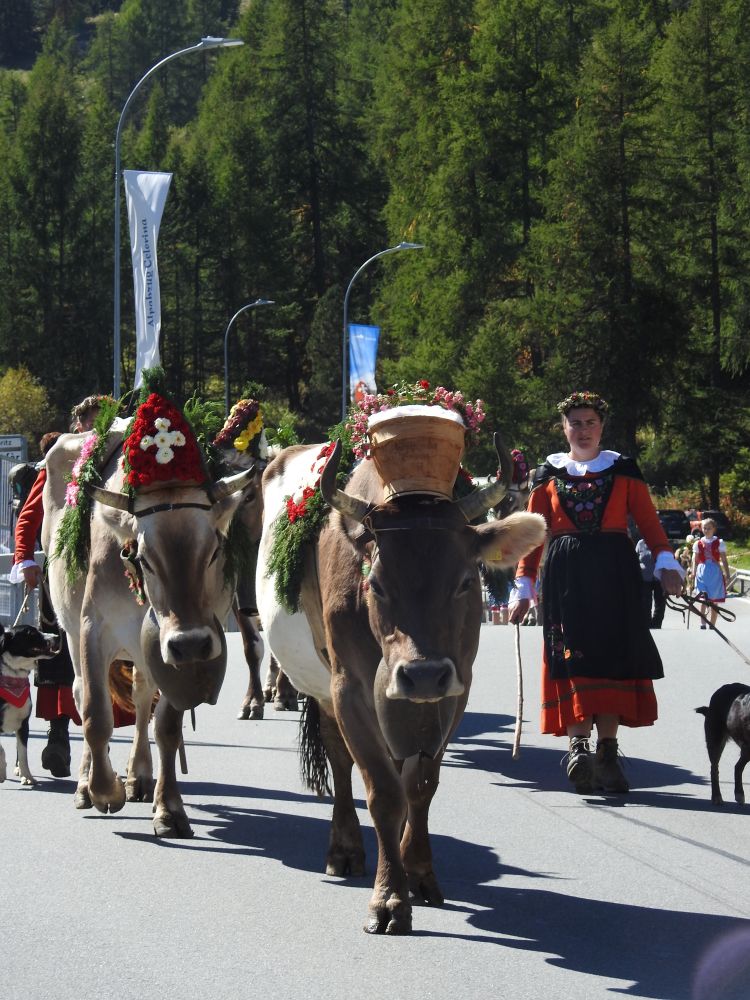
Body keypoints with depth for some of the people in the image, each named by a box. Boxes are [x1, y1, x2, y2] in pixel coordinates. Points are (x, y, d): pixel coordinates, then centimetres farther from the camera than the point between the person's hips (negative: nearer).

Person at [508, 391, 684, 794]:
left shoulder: (623, 470, 11)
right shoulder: (548, 475, 12)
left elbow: (649, 522, 5)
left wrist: (665, 563, -10)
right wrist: (524, 586, 3)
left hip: (615, 576, 0)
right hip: (566, 575, 0)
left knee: (613, 656, -4)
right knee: (574, 658, -12)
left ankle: (606, 751, -1)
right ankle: (578, 744, -20)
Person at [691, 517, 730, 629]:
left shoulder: (719, 543, 4)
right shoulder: (698, 544, 6)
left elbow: (724, 561, 2)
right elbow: (695, 561, 6)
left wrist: (727, 575, -3)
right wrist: (693, 573, -4)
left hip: (715, 571, 0)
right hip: (702, 572, 0)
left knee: (714, 601, 6)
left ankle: (712, 624, 15)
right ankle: (702, 623, -10)